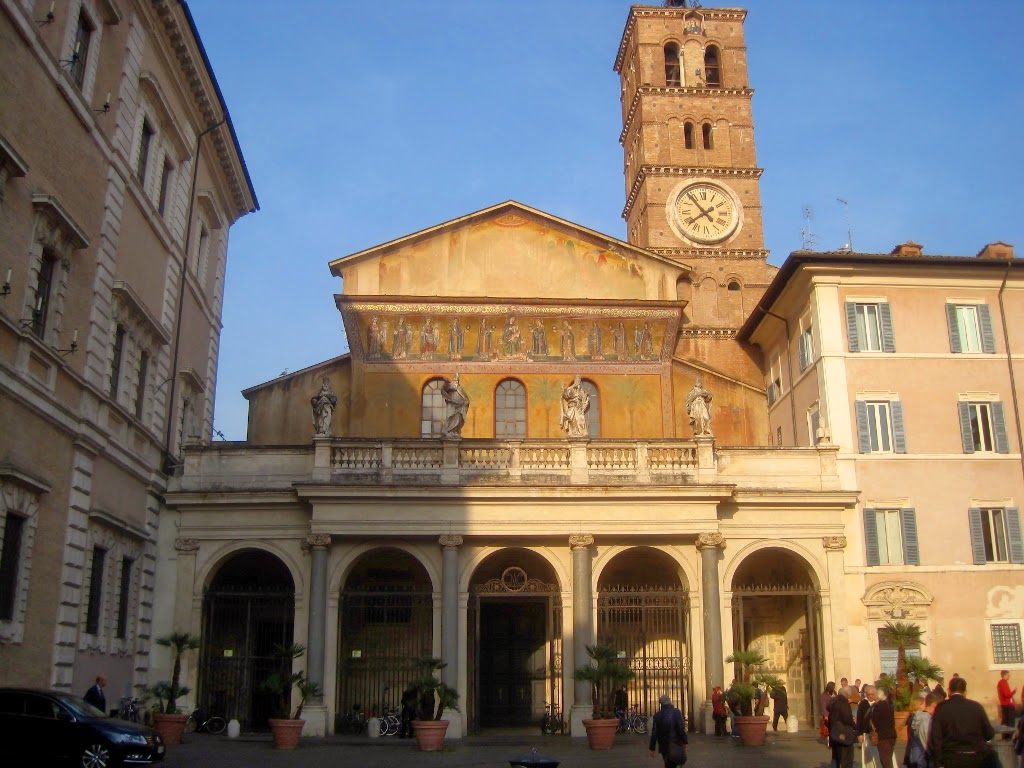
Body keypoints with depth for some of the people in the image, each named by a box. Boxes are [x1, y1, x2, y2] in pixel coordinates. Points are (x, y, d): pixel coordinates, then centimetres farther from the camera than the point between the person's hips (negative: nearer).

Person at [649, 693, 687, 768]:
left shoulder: (657, 715, 0)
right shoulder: (676, 712, -10)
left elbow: (654, 733, 1)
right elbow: (681, 729, -14)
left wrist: (652, 748, 6)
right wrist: (684, 742, -6)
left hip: (664, 746, 3)